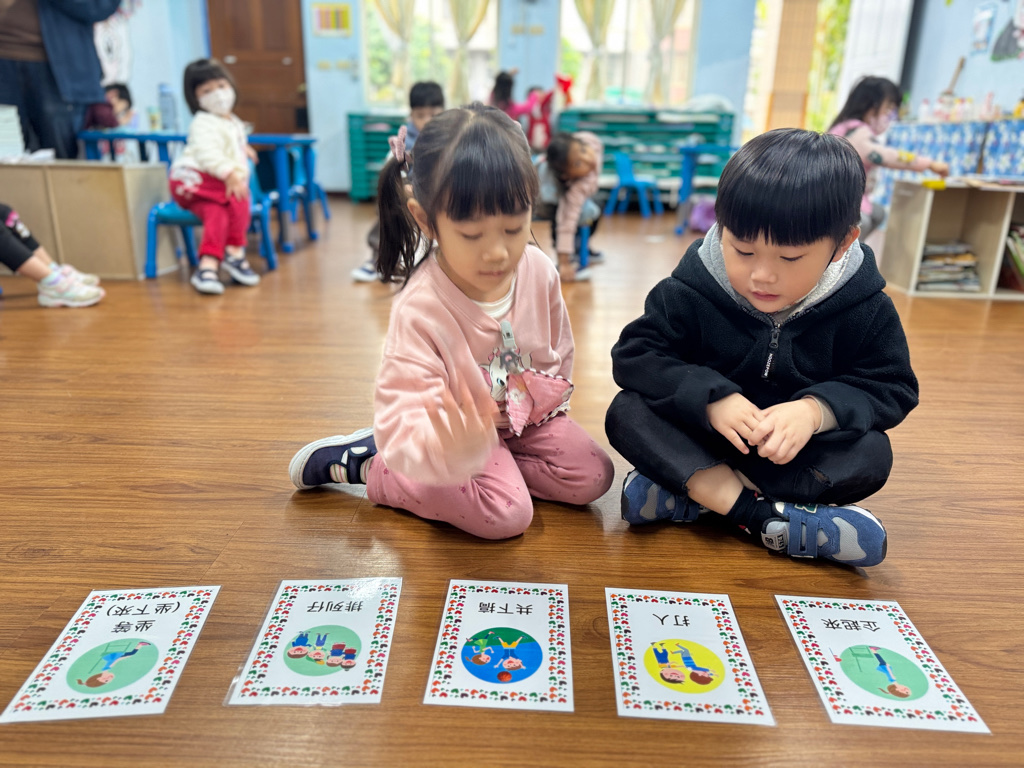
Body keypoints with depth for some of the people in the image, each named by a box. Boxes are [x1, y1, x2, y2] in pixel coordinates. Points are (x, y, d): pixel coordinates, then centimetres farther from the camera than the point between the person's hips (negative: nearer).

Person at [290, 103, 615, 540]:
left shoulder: (538, 270, -18)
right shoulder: (419, 311, -34)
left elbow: (558, 350, 3)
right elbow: (402, 431, -40)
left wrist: (549, 407, 8)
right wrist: (462, 436, -59)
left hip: (530, 413, 6)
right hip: (452, 429, -5)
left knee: (593, 477, -5)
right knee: (506, 514, -22)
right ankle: (367, 465, -5)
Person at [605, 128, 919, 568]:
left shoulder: (865, 311, -11)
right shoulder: (690, 293, -15)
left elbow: (890, 388, -7)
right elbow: (633, 356, -16)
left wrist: (817, 409, -28)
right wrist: (710, 397, -31)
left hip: (803, 453, 1)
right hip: (700, 441, 0)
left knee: (871, 455, -28)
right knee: (627, 412, -24)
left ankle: (685, 495, -29)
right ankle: (757, 513, -34)